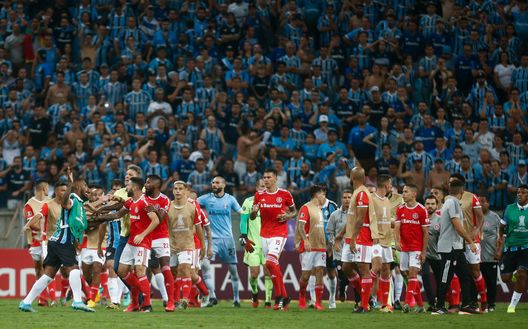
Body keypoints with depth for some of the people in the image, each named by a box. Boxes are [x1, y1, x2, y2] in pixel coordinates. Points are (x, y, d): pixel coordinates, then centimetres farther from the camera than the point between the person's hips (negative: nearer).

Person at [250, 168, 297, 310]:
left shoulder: (284, 194, -3)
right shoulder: (259, 195, 7)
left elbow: (294, 211, 10)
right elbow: (252, 217, 12)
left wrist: (288, 216, -12)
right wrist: (254, 211, -11)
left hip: (279, 233, -5)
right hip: (264, 234, 5)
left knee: (270, 263, -20)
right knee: (274, 266, 7)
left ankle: (279, 297, -11)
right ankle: (284, 297, 16)